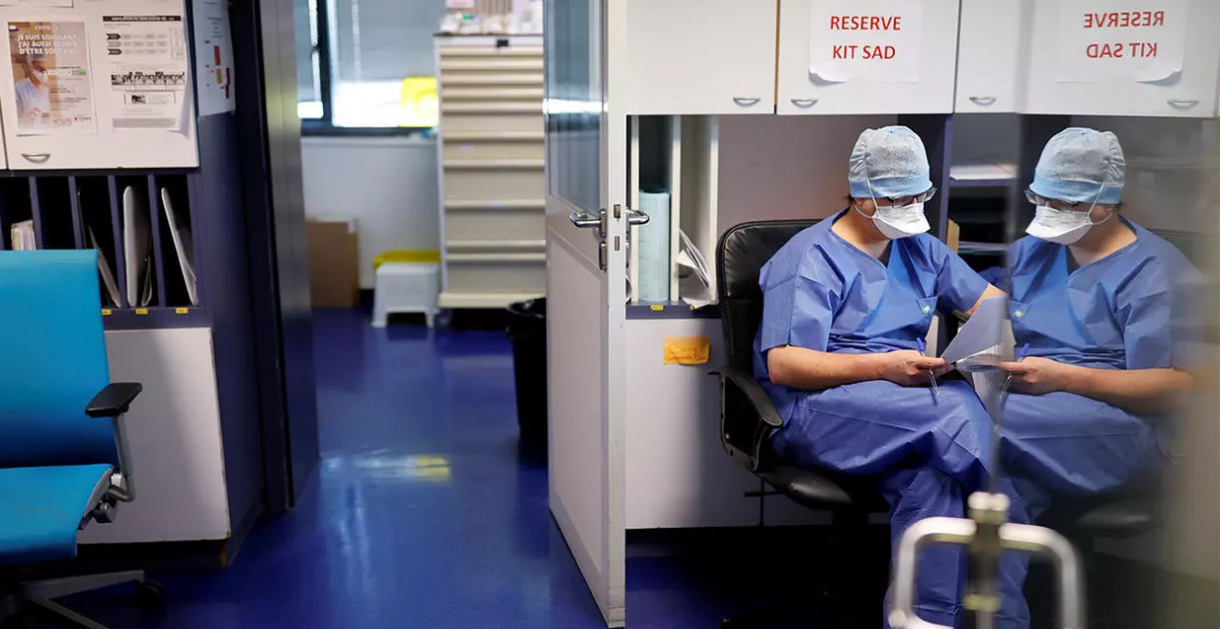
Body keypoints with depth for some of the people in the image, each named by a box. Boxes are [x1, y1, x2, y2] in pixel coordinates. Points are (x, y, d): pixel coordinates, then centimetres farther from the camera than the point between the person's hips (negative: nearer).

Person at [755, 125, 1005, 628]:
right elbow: (782, 365, -13)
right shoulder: (811, 259, -2)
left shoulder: (919, 247, 20)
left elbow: (988, 300, 24)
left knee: (932, 478, -32)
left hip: (908, 403, 6)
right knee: (958, 413, -32)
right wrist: (883, 367, -23)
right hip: (816, 410, -6)